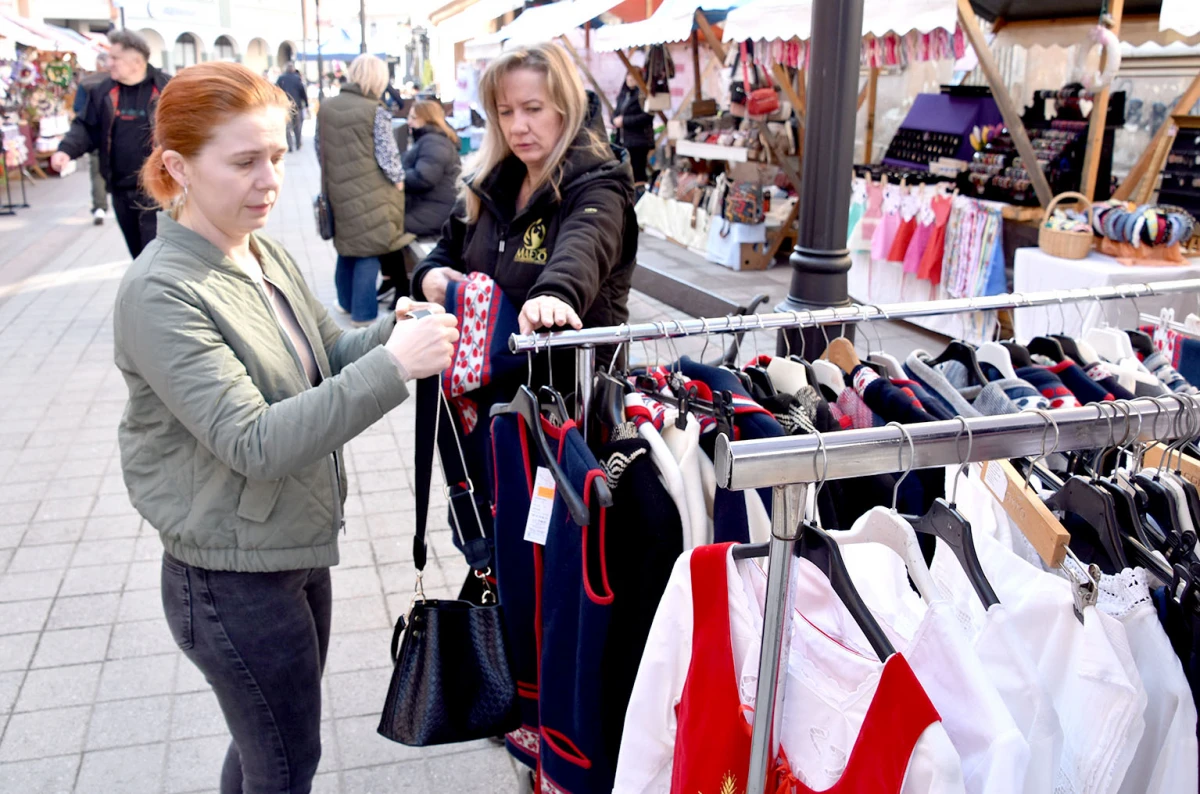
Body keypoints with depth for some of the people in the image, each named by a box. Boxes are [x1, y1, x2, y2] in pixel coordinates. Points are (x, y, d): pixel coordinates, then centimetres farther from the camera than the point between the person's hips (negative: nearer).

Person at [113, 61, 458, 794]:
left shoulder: (268, 254, 2)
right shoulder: (160, 294, -23)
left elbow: (329, 359, 7)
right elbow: (256, 444, -29)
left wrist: (393, 331, -15)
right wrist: (393, 365, -36)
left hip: (299, 550, 7)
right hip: (233, 577, -7)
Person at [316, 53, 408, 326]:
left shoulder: (326, 107, 2)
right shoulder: (376, 111, -14)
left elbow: (320, 150, 10)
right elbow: (387, 154, -12)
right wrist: (398, 180, 4)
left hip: (337, 191, 6)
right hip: (370, 193, -6)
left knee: (346, 246, 20)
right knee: (368, 252, 1)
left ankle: (347, 302, 32)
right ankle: (363, 313, 4)